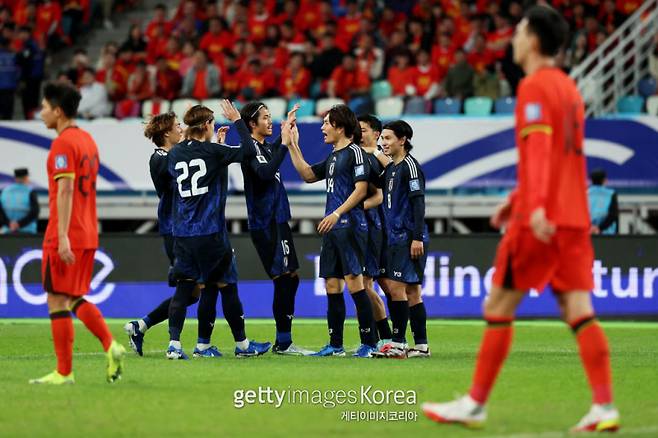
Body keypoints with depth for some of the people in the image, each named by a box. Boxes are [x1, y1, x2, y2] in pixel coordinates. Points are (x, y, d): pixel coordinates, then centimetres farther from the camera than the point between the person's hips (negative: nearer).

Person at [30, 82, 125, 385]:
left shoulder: (63, 143, -13)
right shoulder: (87, 140, 15)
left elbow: (65, 191, -20)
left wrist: (63, 237, -23)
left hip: (65, 238, -9)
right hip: (88, 235, 9)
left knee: (57, 301, -3)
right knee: (76, 299, 17)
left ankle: (64, 373, 0)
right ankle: (111, 346, 1)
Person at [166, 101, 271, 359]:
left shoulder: (174, 153, 4)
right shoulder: (212, 152, -10)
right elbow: (248, 150, -3)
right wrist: (237, 120, 8)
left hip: (182, 232, 4)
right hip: (210, 232, -4)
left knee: (184, 287, 5)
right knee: (227, 285, 7)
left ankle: (174, 344, -7)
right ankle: (242, 344, 17)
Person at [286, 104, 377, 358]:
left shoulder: (354, 152, -7)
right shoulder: (332, 157, 19)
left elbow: (361, 189, -14)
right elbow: (308, 175, 28)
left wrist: (337, 214, -20)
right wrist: (293, 145, 23)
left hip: (350, 226, -9)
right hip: (332, 230, 9)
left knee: (354, 282, -10)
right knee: (332, 284, 8)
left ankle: (369, 343, -8)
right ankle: (335, 345, 14)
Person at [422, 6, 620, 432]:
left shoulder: (535, 86, -9)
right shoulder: (568, 87, 18)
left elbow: (539, 148, -22)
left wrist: (535, 205, -33)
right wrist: (517, 199, 32)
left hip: (540, 220, -8)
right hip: (573, 216, 8)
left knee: (499, 306, 2)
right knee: (579, 310, 1)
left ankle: (475, 405, 7)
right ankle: (605, 407, -9)